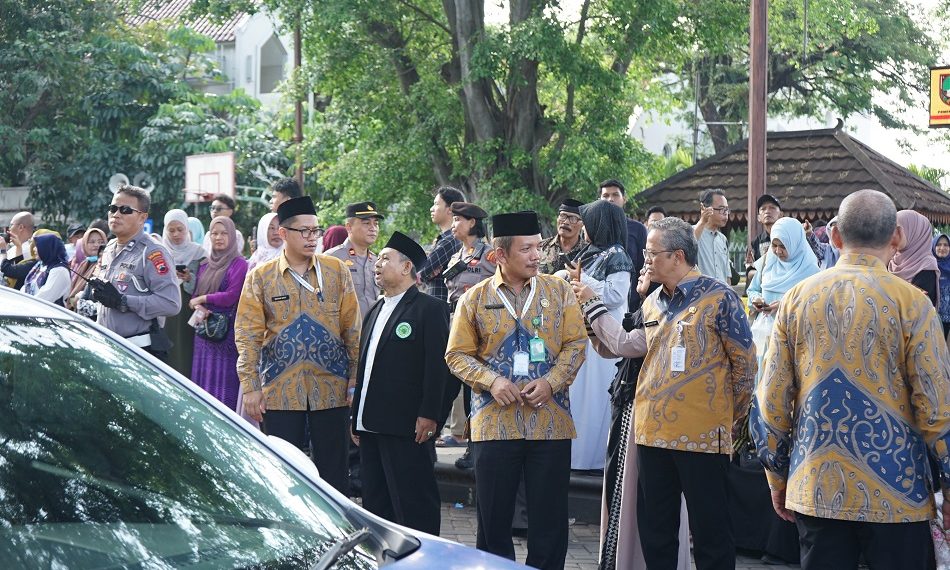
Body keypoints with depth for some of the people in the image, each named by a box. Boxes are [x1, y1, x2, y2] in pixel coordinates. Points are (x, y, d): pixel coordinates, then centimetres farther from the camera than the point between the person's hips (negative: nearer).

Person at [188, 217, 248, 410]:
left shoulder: (239, 264, -4)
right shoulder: (204, 266, 15)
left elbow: (231, 296, -12)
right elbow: (195, 295, 12)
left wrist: (203, 299, -3)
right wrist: (198, 307, -10)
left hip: (227, 331, -6)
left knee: (224, 384, -7)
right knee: (202, 380, 5)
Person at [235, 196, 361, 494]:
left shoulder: (336, 270, 4)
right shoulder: (260, 277, 2)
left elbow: (352, 328, 4)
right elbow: (247, 335, 1)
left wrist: (356, 379, 0)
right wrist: (250, 388, -5)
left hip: (331, 389, 1)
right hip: (280, 391, 0)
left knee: (333, 470, 6)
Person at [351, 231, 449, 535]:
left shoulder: (430, 308, -4)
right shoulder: (375, 312, 21)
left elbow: (437, 364, -11)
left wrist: (428, 415, -17)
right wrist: (357, 417, 17)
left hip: (407, 428, -8)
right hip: (371, 426, 8)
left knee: (414, 504, -5)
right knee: (376, 504, 12)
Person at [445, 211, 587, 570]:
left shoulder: (558, 291, 4)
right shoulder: (475, 299, 3)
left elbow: (575, 344, 3)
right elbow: (457, 355, 4)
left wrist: (551, 381, -12)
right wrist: (491, 381, -13)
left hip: (550, 421, 1)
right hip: (495, 422, 0)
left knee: (550, 516, 4)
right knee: (493, 515, 6)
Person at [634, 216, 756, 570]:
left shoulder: (718, 298, -8)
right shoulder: (652, 304, 12)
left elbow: (745, 362, -4)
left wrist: (732, 419, 1)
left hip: (702, 435, -6)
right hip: (652, 433, 6)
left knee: (710, 534, 1)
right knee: (655, 532, 12)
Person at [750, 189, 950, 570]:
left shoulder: (796, 299, 1)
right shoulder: (910, 302, -9)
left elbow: (770, 402, 3)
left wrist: (778, 478, 14)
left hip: (815, 490, 3)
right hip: (895, 495, -3)